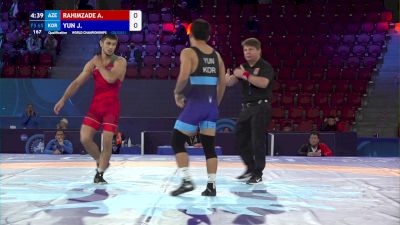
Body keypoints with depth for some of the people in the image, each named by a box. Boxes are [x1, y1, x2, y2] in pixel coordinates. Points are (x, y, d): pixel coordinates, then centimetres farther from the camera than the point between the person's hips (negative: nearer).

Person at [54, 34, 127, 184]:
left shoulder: (120, 62, -5)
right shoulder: (92, 63, 7)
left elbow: (111, 78, -24)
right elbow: (77, 82, 4)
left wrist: (99, 65, -10)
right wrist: (63, 99, -4)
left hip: (112, 107, -3)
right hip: (96, 105, 3)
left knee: (107, 141, -7)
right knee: (85, 138, -7)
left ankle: (100, 173, 11)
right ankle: (100, 162, 20)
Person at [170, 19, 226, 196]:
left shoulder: (188, 52, -5)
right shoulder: (216, 55, 13)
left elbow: (184, 76, -20)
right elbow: (222, 83, 14)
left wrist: (177, 93, -2)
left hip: (195, 104, -6)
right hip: (211, 105, 6)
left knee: (177, 142, 6)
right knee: (209, 146, 11)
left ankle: (186, 181, -3)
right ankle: (211, 185, 10)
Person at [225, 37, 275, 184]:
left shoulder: (265, 67, -6)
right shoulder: (243, 67, 15)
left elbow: (263, 83, -25)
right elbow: (230, 83, 8)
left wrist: (245, 75, -23)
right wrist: (228, 77, -15)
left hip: (261, 107, -7)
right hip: (246, 107, 7)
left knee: (257, 141, -7)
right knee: (240, 140, 10)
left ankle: (258, 174, 4)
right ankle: (250, 168, 26)